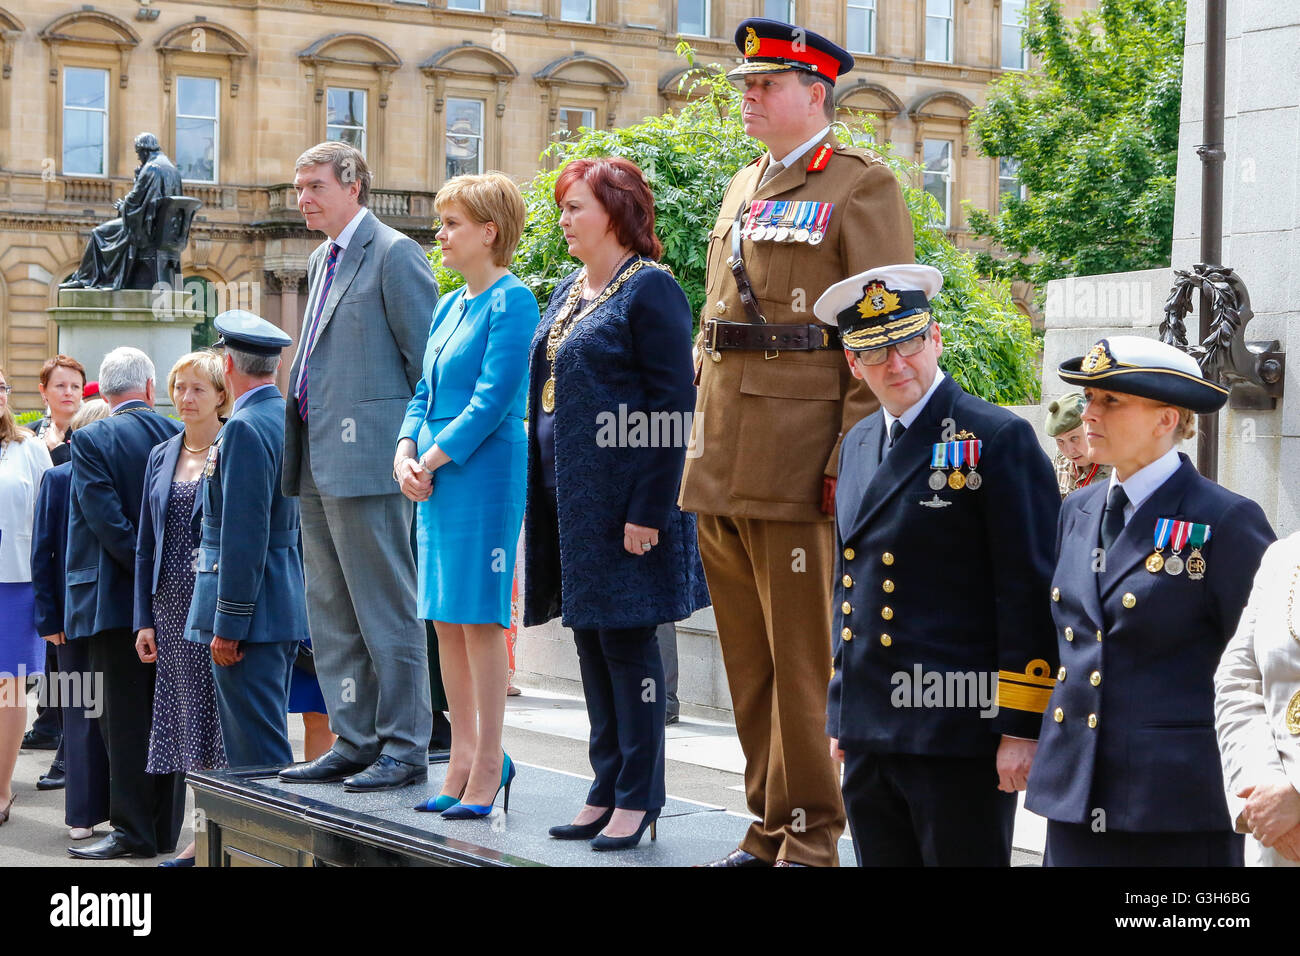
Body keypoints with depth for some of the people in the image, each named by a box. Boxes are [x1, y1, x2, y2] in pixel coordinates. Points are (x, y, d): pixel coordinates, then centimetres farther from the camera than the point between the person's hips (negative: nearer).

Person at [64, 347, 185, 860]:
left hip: (117, 598, -5)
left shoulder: (91, 440, -9)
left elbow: (107, 519, -16)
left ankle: (132, 831, 0)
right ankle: (165, 829, 16)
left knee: (125, 716, -1)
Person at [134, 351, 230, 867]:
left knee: (221, 715, -5)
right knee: (188, 718, 8)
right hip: (173, 607, 6)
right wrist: (145, 618, 10)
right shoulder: (161, 457, 14)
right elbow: (146, 543, 16)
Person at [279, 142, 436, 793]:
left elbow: (427, 357, -10)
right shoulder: (322, 261, 20)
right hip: (318, 463, 10)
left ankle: (405, 749, 2)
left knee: (386, 610, -4)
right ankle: (355, 742, 19)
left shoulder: (394, 253, -8)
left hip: (367, 458, -9)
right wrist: (300, 453, 17)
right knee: (332, 614, 12)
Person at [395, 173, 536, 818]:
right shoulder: (450, 307, 16)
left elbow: (492, 401, -16)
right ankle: (464, 763, 18)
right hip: (435, 477, 9)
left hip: (484, 474, -9)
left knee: (478, 622, -5)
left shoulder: (512, 301, -9)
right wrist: (406, 451, 0)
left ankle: (487, 771, 1)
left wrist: (431, 460, -14)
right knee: (445, 620, 10)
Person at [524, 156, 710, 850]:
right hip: (568, 495, 8)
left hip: (622, 499, -8)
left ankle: (638, 797, 6)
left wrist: (648, 509, -19)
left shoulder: (649, 289, -10)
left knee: (626, 638, -3)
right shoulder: (568, 293, 16)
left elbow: (672, 410, -14)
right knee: (590, 637, 11)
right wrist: (542, 500, 14)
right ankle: (607, 788, 19)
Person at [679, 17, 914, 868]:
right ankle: (770, 826, 21)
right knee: (749, 662, 12)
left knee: (803, 662, -2)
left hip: (799, 470, -7)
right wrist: (702, 444, 17)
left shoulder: (863, 186, -4)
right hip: (722, 472, 8)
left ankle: (810, 841, 6)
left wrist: (852, 462, -17)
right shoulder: (744, 190, 19)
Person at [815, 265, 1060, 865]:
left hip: (960, 734, -7)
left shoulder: (998, 439, -7)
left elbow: (1030, 593, -10)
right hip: (869, 735, 7)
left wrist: (1022, 727, -13)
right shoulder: (857, 446, 15)